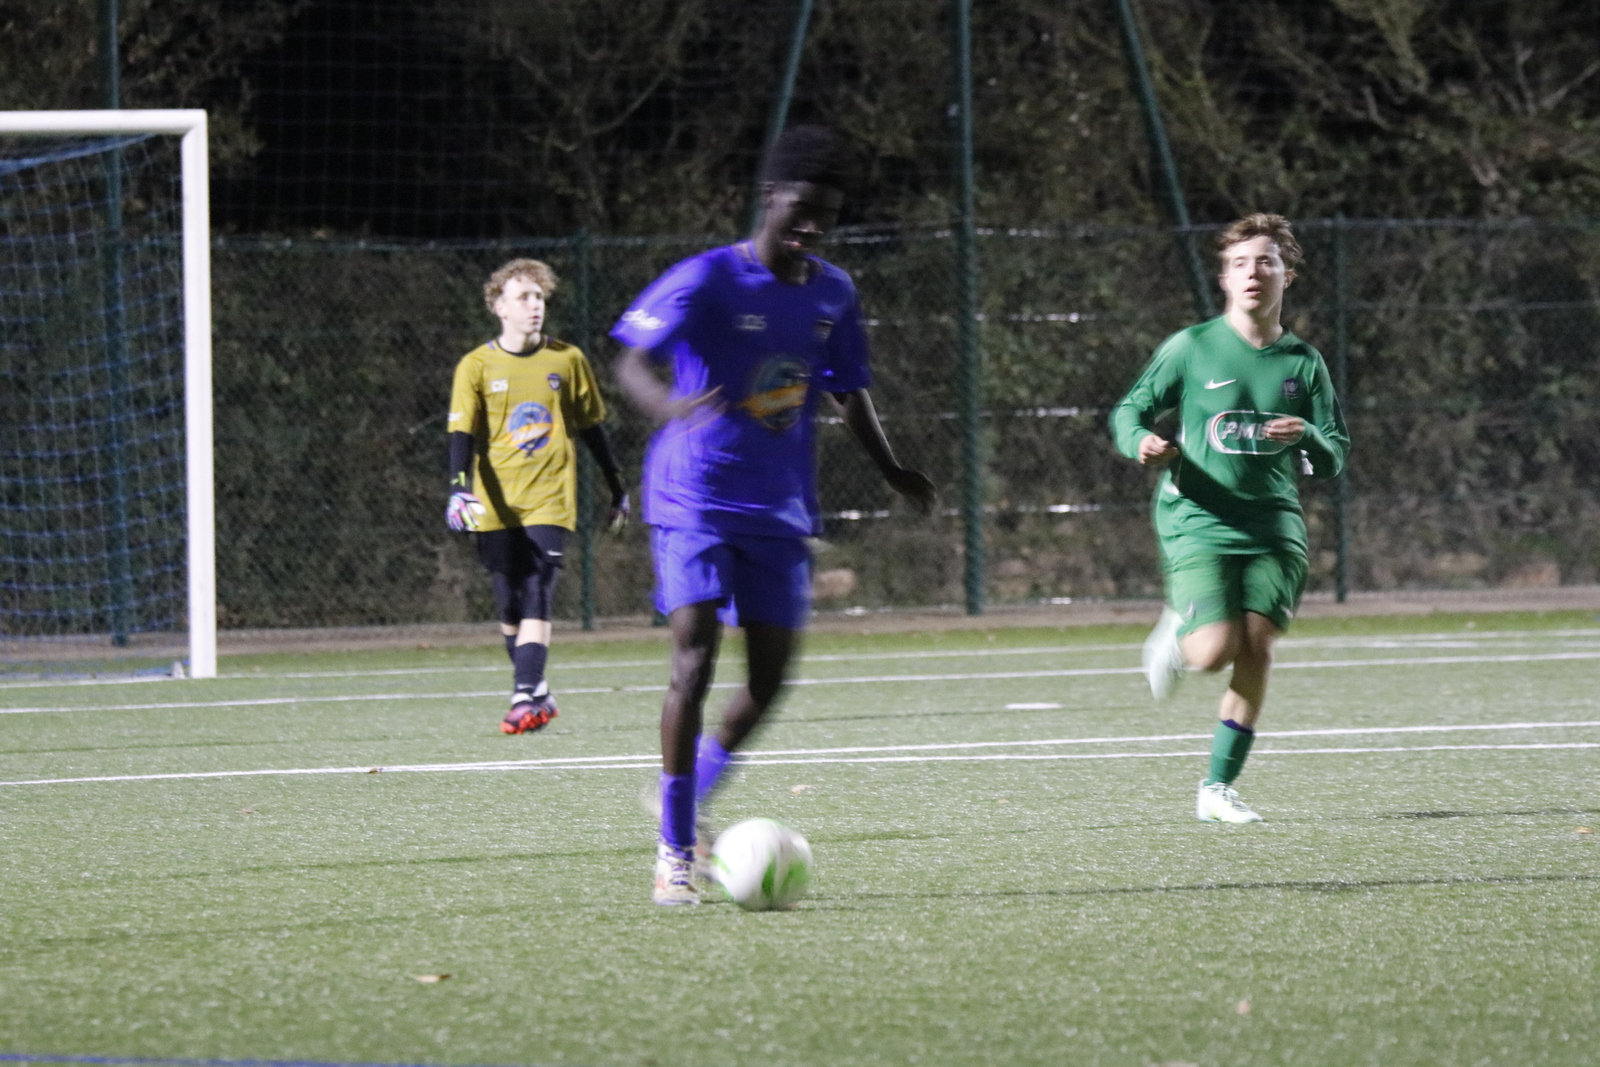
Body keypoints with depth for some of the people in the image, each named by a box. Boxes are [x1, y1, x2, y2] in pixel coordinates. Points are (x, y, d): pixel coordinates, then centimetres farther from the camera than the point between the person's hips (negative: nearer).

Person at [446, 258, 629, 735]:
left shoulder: (567, 360, 4)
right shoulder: (477, 367, 1)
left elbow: (591, 427, 14)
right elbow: (463, 433, -5)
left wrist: (617, 488, 20)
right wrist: (460, 490, -21)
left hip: (549, 500, -1)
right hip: (496, 504, 1)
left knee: (535, 600, -14)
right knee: (509, 607, 5)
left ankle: (526, 698, -20)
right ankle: (537, 692, 22)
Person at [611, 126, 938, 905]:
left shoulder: (832, 295, 8)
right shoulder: (707, 281, -10)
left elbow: (849, 394, 21)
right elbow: (631, 365, -17)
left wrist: (892, 471, 8)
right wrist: (671, 407, -39)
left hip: (780, 511, 6)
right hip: (695, 500, -6)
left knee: (769, 678, 2)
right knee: (694, 660, -18)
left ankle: (691, 792, 29)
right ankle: (674, 852, -12)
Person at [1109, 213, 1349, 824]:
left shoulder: (1303, 363, 7)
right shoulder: (1191, 349, 0)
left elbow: (1333, 462, 9)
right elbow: (1129, 411, 6)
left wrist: (1308, 437, -15)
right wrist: (1142, 442, -17)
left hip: (1273, 525, 3)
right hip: (1197, 521, -3)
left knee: (1256, 653, -9)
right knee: (1215, 652, -16)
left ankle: (1217, 788, 3)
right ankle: (1177, 632, 22)